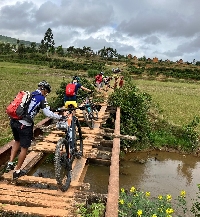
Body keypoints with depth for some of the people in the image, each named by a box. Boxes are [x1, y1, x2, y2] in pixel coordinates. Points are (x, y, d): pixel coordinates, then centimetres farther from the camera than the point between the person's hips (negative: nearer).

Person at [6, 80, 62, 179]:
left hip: (14, 121, 7)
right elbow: (48, 114, -10)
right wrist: (60, 117, 1)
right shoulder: (42, 98, -4)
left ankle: (10, 164, 30)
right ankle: (17, 171, 22)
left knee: (17, 141, 31)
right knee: (24, 148, 11)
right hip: (24, 125, -7)